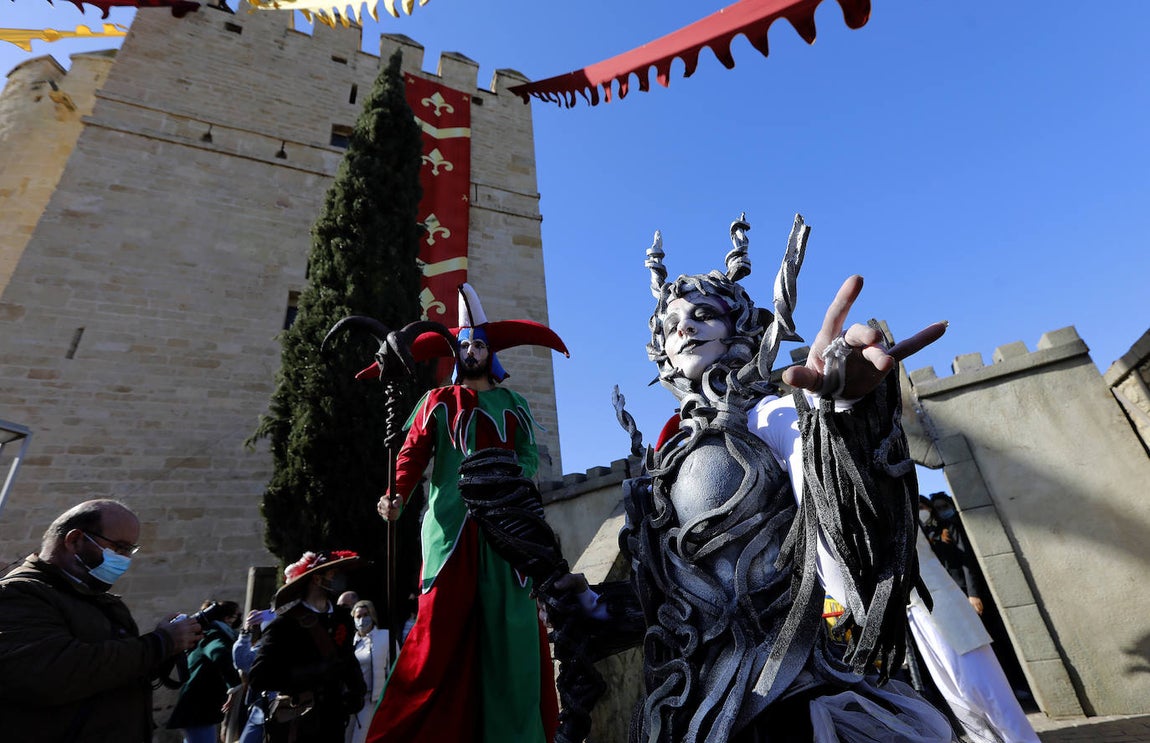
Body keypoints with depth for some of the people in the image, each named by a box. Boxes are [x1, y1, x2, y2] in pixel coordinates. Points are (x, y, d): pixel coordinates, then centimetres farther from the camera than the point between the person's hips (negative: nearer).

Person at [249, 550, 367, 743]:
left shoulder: (342, 618, 7)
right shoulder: (286, 621, -11)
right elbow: (259, 677, -17)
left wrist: (356, 689, 2)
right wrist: (314, 672, -23)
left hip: (333, 722, 6)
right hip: (295, 725, -5)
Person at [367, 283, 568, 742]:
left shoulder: (514, 405, 18)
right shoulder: (439, 402, 14)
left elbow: (530, 456, 9)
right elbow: (413, 452, 2)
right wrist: (397, 495, -15)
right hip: (452, 521, -1)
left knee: (510, 621, 0)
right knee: (441, 623, -5)